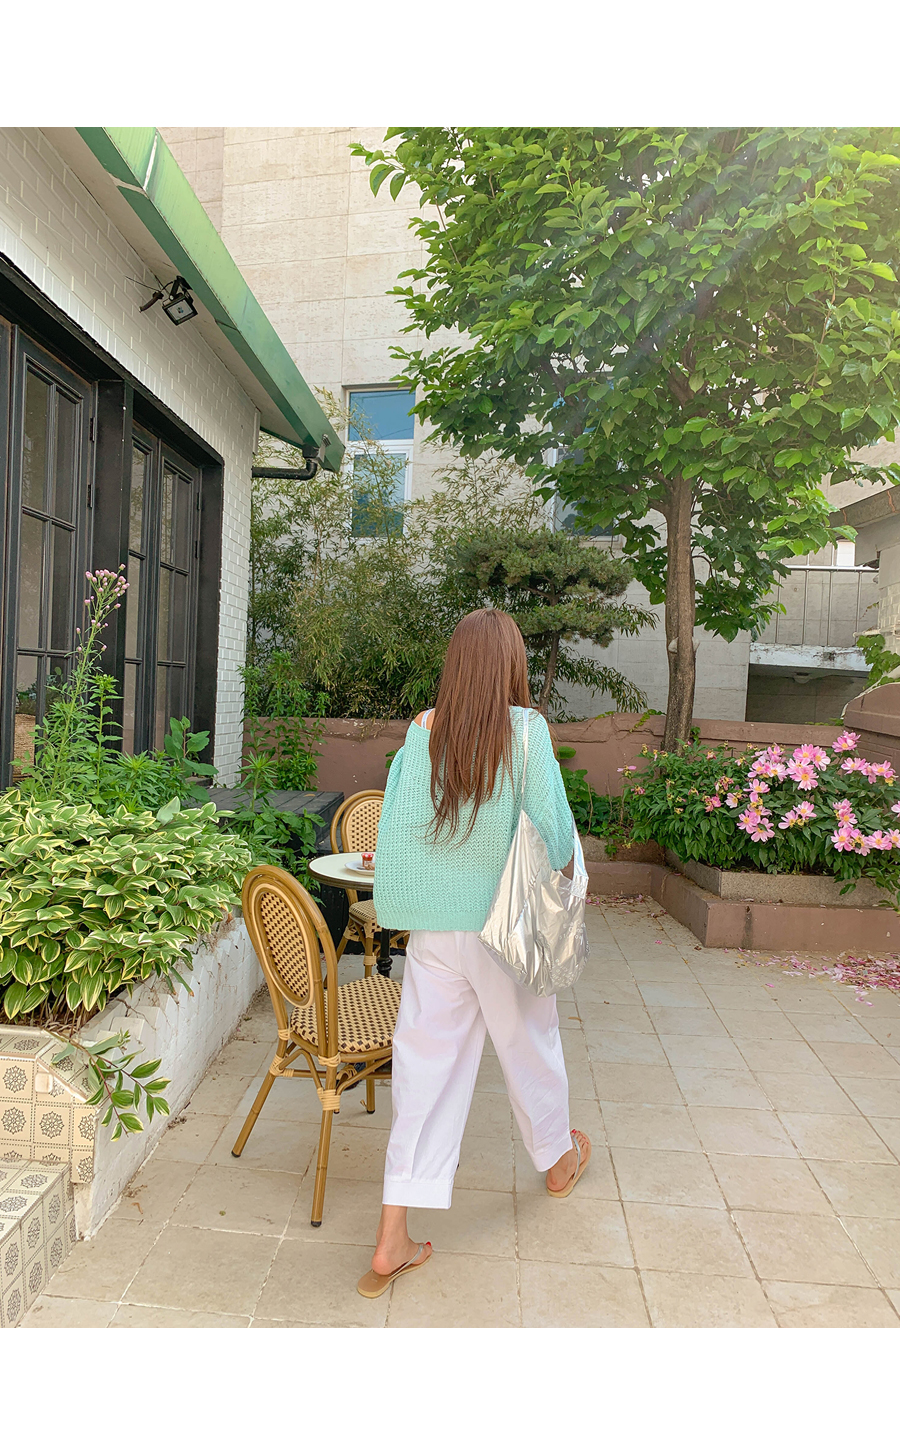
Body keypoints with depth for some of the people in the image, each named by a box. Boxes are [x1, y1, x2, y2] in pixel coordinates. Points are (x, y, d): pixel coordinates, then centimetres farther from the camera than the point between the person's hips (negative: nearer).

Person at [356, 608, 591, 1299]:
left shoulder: (421, 730, -4)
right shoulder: (527, 729, -14)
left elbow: (397, 822, -4)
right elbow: (555, 834, -16)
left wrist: (402, 905, 8)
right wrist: (559, 871, 5)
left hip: (433, 928, 2)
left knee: (425, 1062, 8)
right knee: (529, 1043, 21)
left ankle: (393, 1241, 10)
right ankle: (559, 1158, 48)